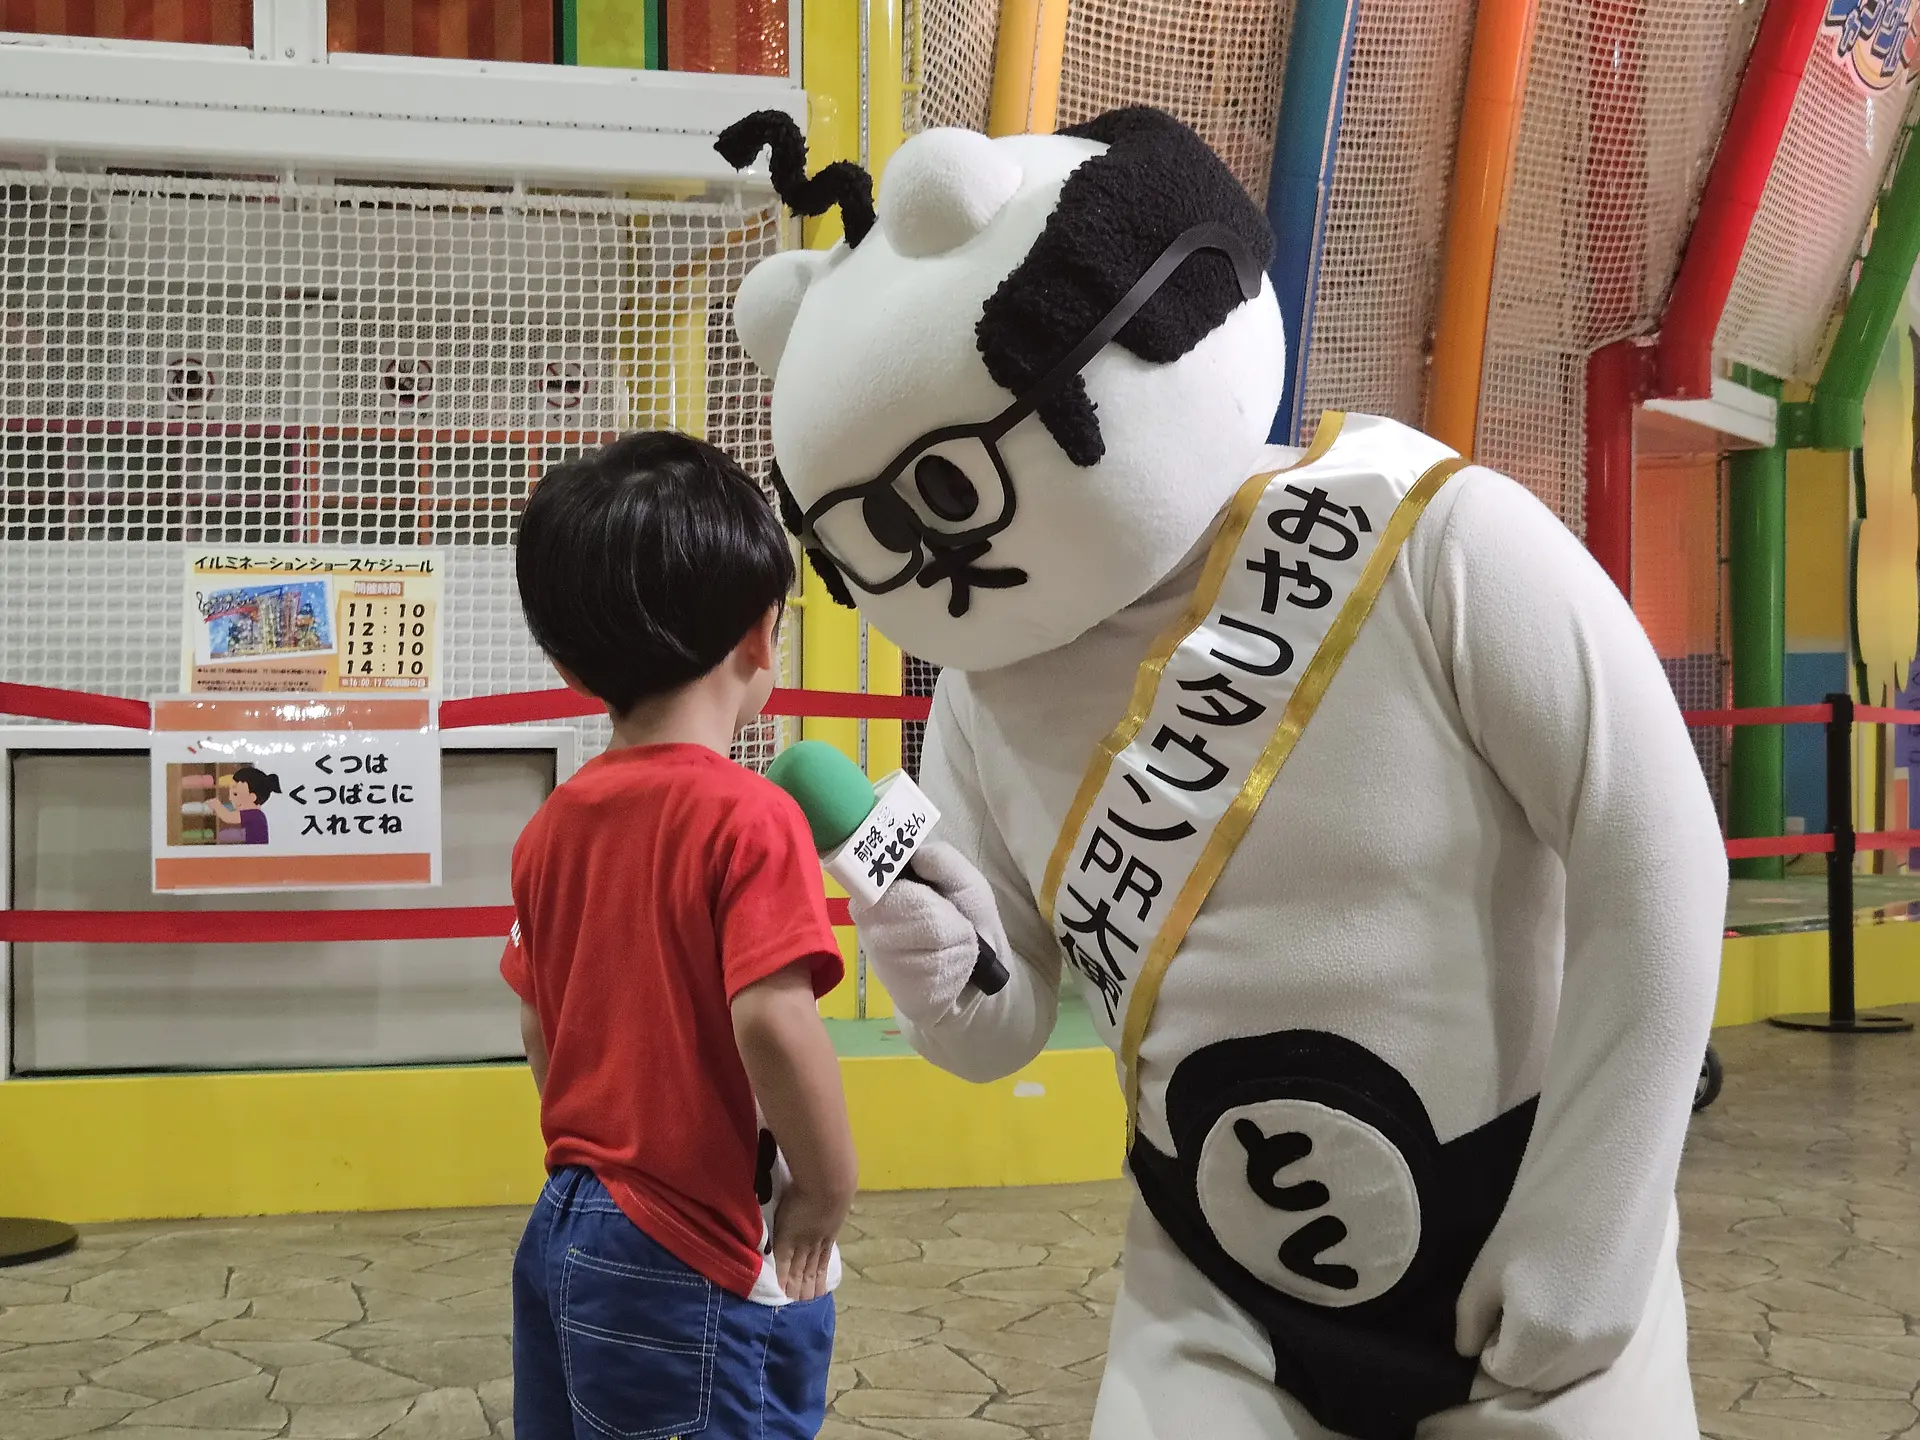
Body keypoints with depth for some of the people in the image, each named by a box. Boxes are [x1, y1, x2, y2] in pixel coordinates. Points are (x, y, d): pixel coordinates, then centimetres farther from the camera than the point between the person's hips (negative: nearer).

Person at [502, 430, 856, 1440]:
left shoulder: (555, 824, 3)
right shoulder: (747, 817, -18)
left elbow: (537, 1026, 10)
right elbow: (774, 1020, -27)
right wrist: (828, 1189, -13)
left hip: (565, 1236, 7)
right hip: (696, 1268, -7)